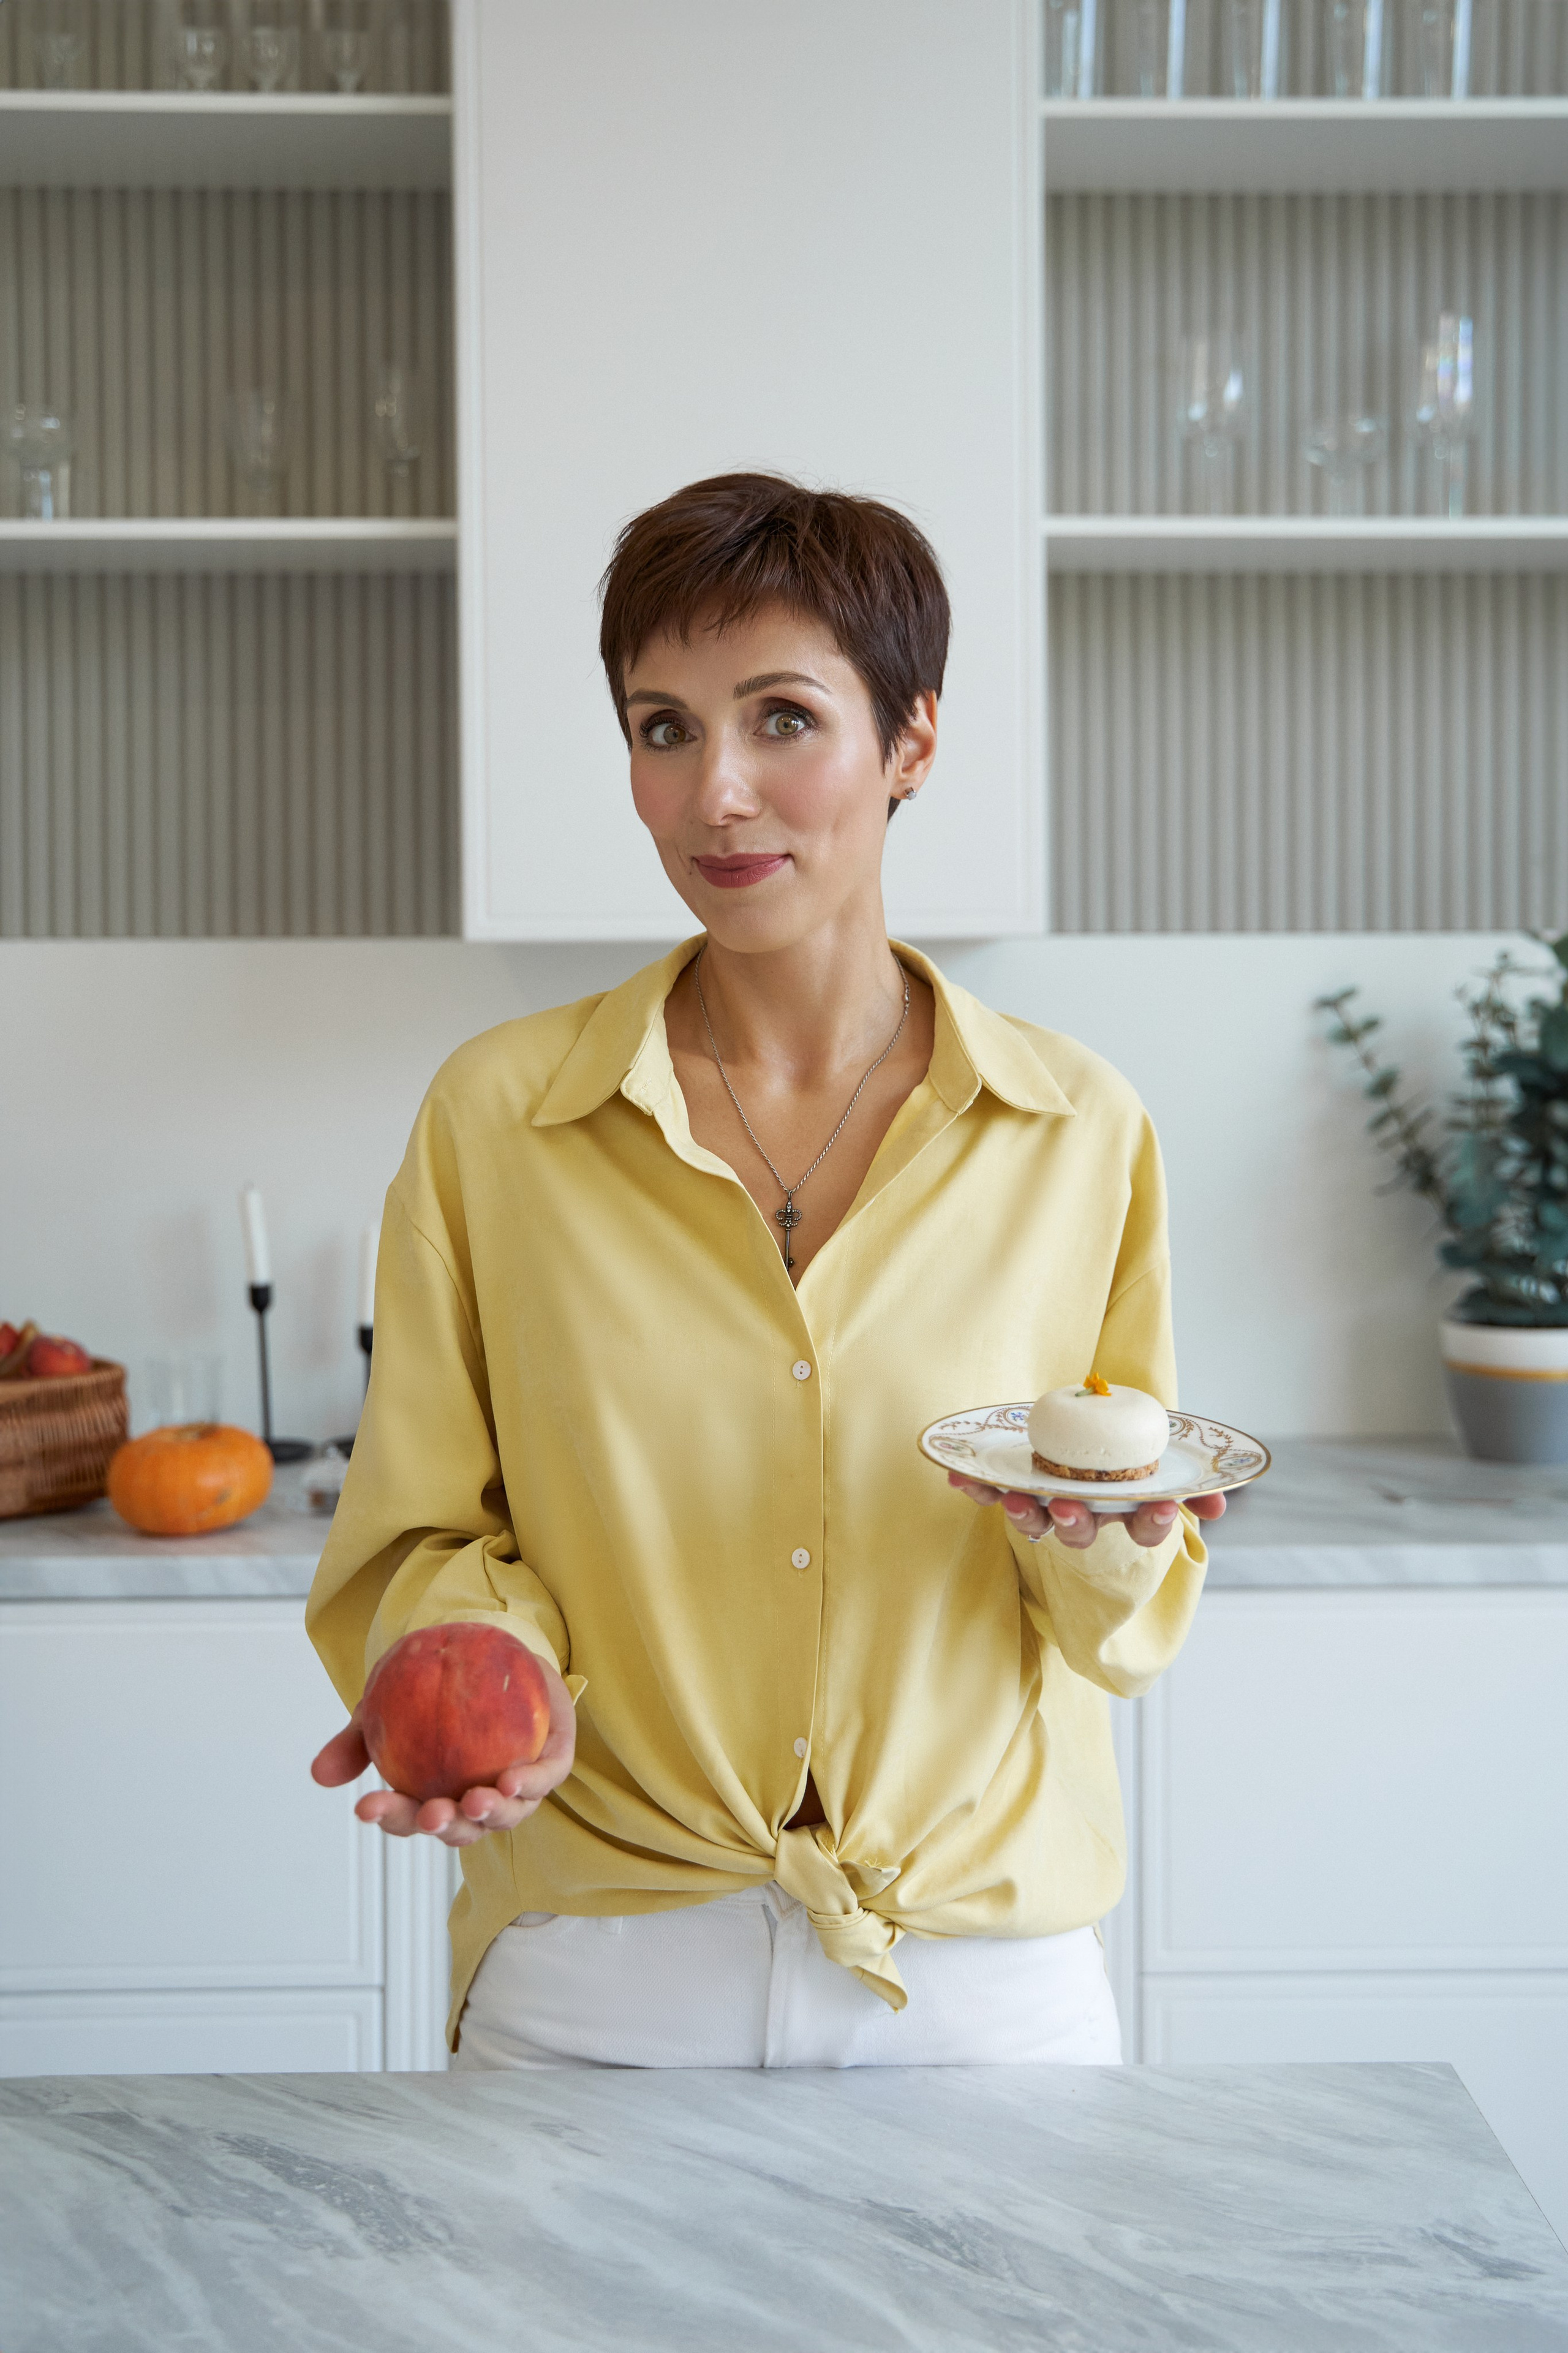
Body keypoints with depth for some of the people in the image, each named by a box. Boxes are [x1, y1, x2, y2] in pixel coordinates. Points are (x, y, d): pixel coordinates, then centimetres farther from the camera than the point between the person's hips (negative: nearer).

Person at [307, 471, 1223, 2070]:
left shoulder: (1079, 1134, -4)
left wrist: (1100, 1539, -17)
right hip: (594, 1992, 0)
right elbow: (425, 1537, 2)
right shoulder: (492, 1118, -5)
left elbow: (1135, 1618, 4)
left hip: (985, 1983, 1)